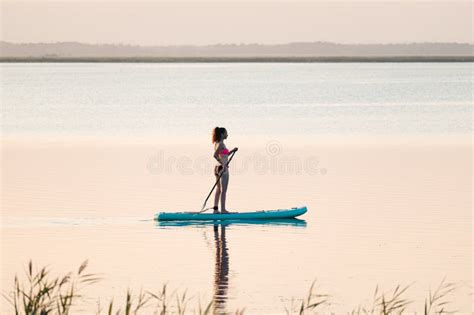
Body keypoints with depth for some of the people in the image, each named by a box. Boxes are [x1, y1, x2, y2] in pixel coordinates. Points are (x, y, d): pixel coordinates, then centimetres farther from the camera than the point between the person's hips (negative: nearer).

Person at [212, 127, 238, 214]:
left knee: (219, 189, 12)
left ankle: (215, 209, 12)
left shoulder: (218, 143, 14)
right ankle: (223, 209, -6)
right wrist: (223, 164, -26)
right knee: (223, 190, -6)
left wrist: (232, 151, 15)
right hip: (223, 168, -10)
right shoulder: (221, 144, -14)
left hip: (218, 168, 10)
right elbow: (215, 155, -26)